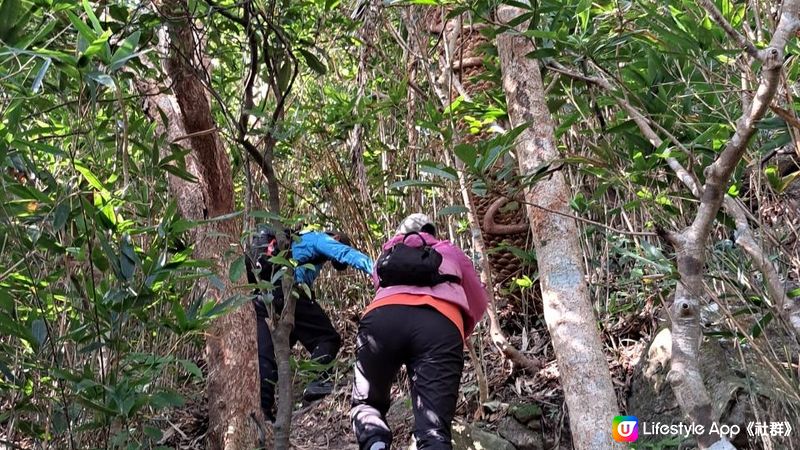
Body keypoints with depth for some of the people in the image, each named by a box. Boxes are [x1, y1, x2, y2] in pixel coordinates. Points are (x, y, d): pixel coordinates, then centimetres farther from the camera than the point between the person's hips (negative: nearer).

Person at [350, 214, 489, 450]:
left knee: (365, 403, 21)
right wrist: (460, 332, 61)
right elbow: (479, 305, 44)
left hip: (382, 317, 1)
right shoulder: (450, 252, 38)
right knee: (434, 431, -6)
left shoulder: (386, 256, 40)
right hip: (441, 324, -1)